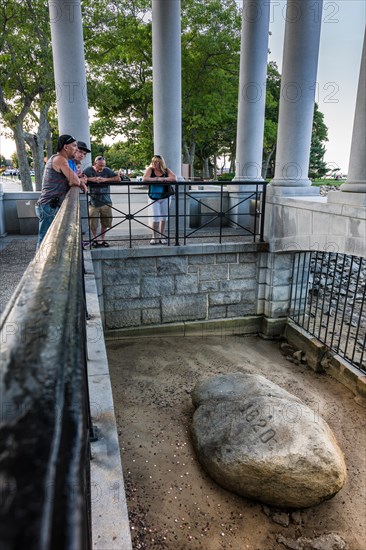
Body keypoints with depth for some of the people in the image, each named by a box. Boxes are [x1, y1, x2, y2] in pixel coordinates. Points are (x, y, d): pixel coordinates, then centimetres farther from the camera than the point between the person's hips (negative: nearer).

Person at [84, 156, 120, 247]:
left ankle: (102, 239, 27)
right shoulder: (89, 170, 0)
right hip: (93, 202, -1)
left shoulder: (106, 170, 2)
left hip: (106, 202, 2)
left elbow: (118, 179, -5)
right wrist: (93, 179, -21)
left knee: (105, 223, 8)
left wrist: (105, 179, -15)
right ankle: (95, 239, 26)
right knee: (93, 224, 3)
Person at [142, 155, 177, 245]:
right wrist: (157, 179, -23)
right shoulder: (150, 169, -4)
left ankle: (162, 237, 23)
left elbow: (174, 178, -15)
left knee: (164, 217, 10)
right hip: (153, 198, -2)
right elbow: (144, 179, -20)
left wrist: (163, 179, -24)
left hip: (165, 197, 2)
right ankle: (155, 237, 8)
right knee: (155, 218, -9)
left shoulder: (166, 170, -1)